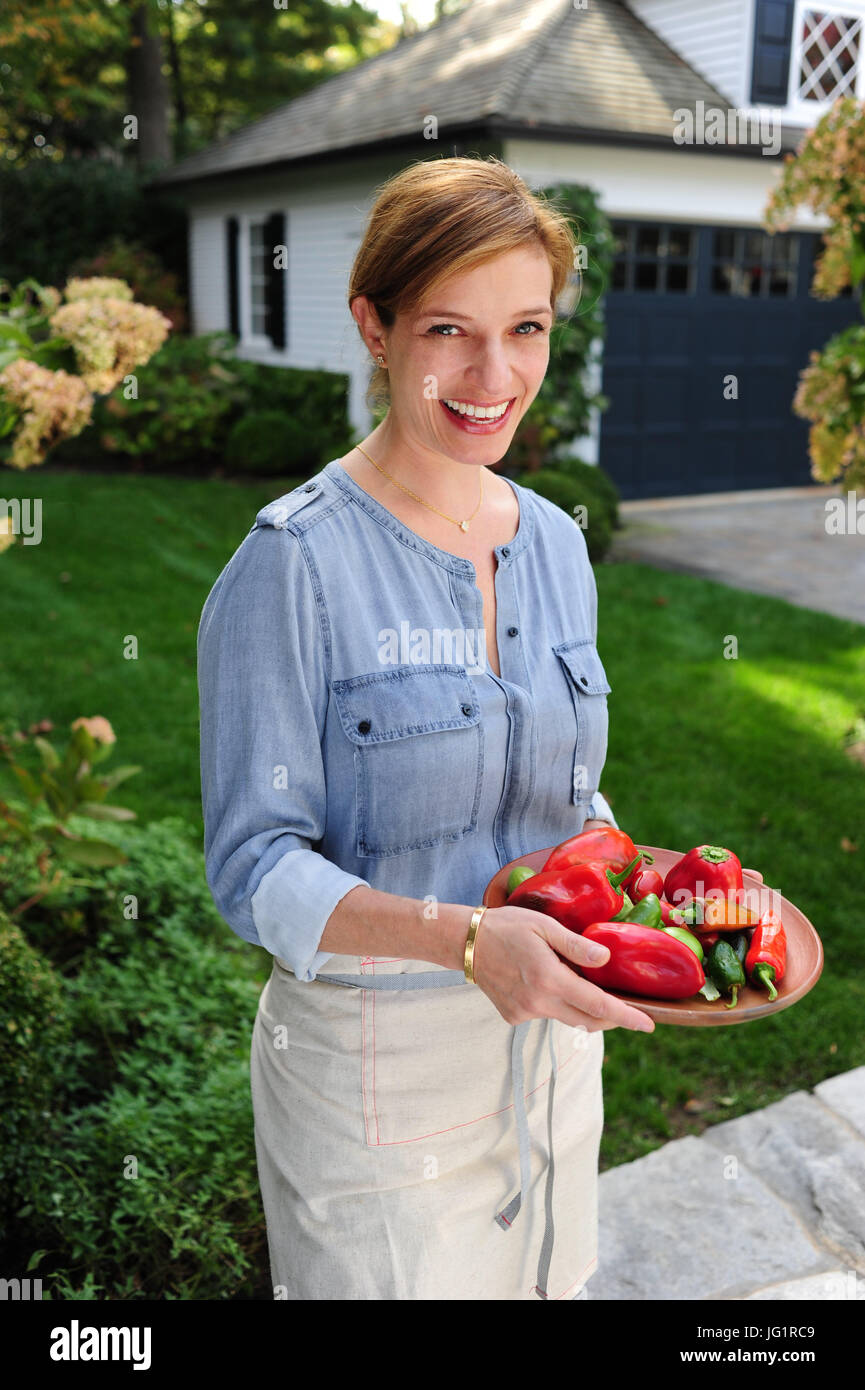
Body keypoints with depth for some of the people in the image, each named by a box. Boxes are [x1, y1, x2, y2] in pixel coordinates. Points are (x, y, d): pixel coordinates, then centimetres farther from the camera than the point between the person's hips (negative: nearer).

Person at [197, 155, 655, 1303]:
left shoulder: (557, 543, 1)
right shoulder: (295, 562, -19)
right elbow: (256, 867, -19)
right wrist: (463, 937, -32)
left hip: (552, 1033, 6)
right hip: (377, 1060, -6)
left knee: (546, 1281, 26)